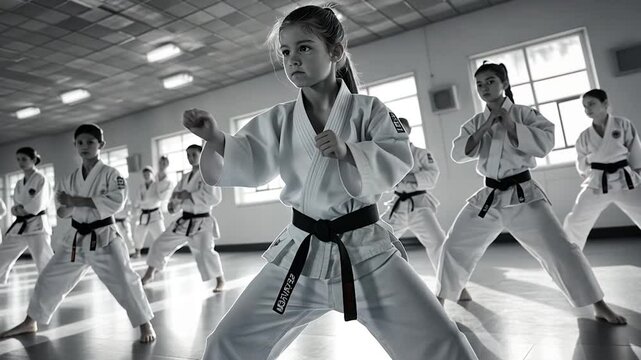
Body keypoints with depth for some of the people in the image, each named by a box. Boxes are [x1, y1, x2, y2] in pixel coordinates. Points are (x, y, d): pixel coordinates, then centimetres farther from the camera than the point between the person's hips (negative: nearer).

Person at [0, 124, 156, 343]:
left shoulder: (110, 174, -9)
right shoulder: (71, 178, 8)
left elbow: (116, 201, -23)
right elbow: (62, 211, 12)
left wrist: (78, 201, -21)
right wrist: (70, 206, -13)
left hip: (103, 237, -6)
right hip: (76, 238, 6)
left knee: (124, 280, -15)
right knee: (49, 279, 15)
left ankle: (145, 325, -1)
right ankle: (30, 323, 38)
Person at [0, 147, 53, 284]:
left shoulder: (41, 179, -5)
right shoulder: (19, 184, 16)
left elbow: (38, 206, -13)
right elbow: (16, 208, 16)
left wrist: (20, 209, -3)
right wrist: (17, 209, -6)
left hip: (36, 225, -8)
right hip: (19, 226, 8)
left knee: (44, 263, -14)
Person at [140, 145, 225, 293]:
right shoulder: (185, 177, 12)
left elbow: (214, 197, -23)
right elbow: (177, 195, 16)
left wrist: (190, 196, -25)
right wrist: (173, 204, -8)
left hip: (201, 222, -7)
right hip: (183, 222, 7)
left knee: (205, 253, -22)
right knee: (160, 245, 11)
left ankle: (220, 280, 0)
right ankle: (149, 274, 34)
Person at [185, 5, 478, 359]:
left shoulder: (367, 109, -4)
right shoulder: (279, 119, 1)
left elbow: (398, 162, -15)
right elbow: (229, 170, -6)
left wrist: (347, 151, -31)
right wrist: (216, 139, -26)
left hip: (365, 250, -2)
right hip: (299, 254, 2)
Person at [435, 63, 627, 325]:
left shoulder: (524, 114, -3)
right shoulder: (475, 123, 7)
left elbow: (545, 143, -16)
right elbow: (458, 153, -6)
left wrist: (511, 125, -19)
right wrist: (485, 128, -15)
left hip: (523, 195, -3)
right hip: (488, 197, 3)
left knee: (559, 249, -10)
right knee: (455, 246, 6)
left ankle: (600, 306, 12)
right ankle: (440, 298, 26)